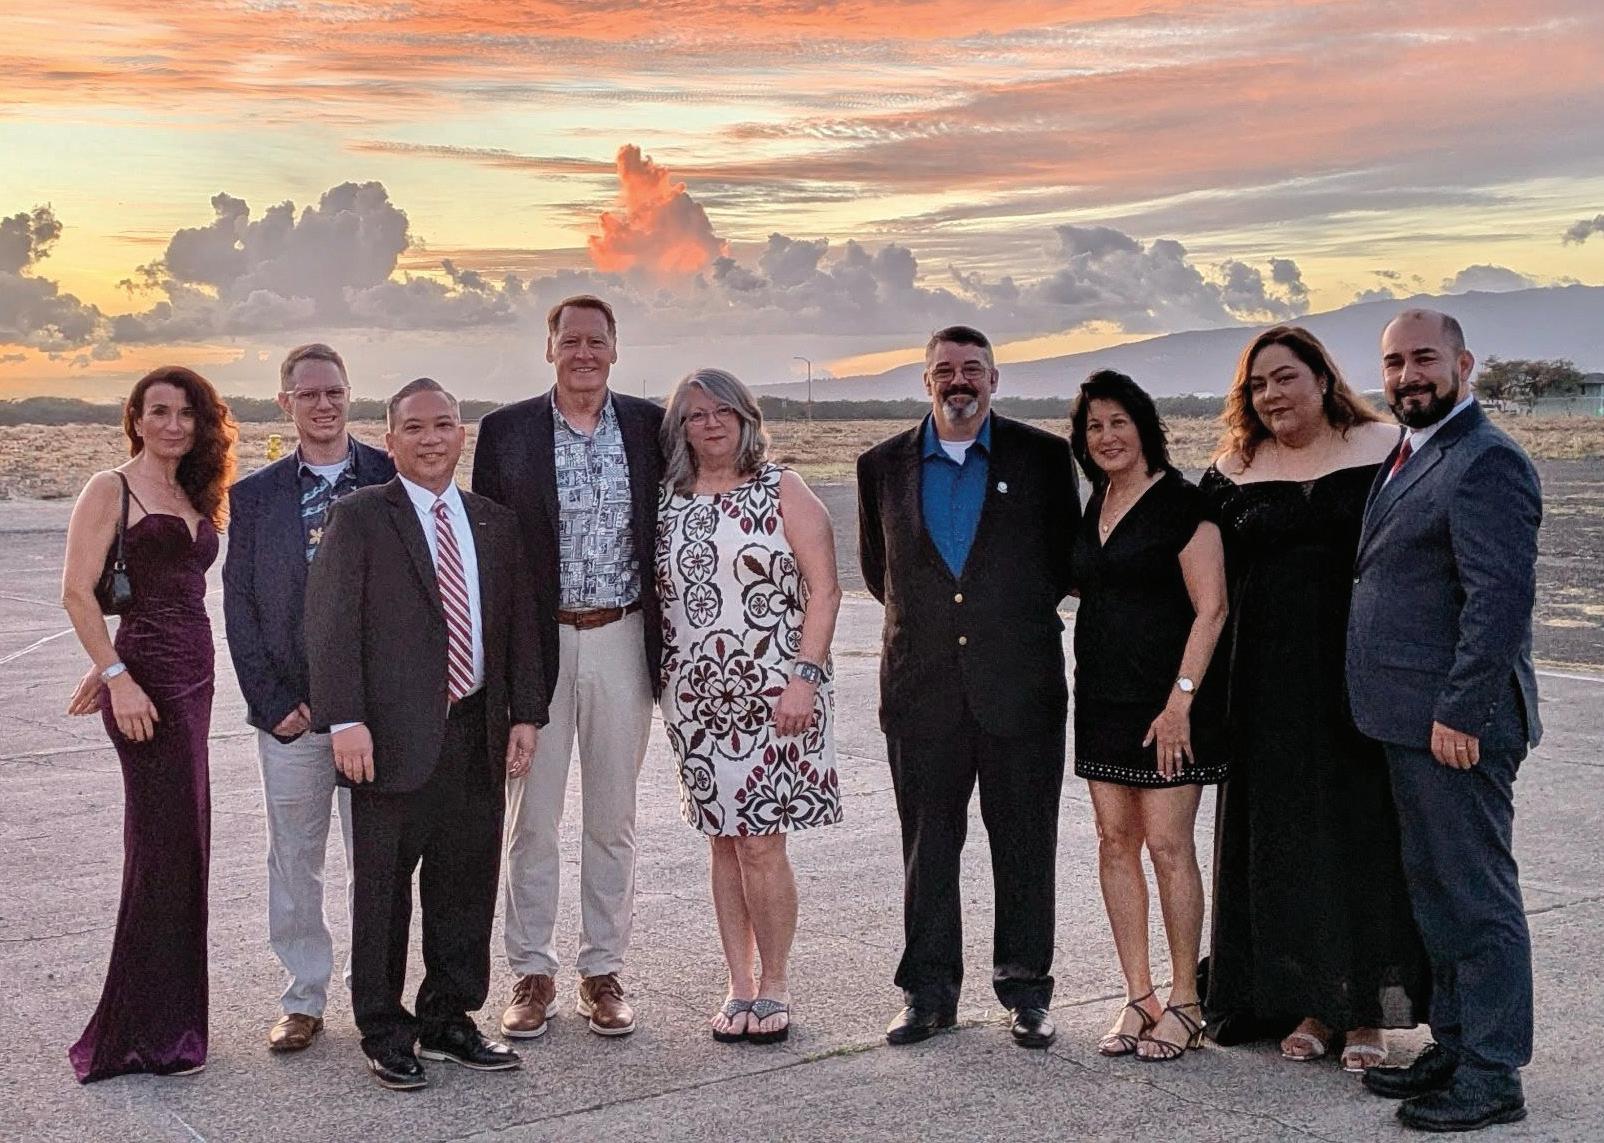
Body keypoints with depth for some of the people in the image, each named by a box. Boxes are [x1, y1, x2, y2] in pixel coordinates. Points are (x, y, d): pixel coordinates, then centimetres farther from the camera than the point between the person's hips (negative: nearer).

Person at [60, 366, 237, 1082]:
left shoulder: (194, 498, 17)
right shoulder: (111, 489, -4)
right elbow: (78, 592, -11)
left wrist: (108, 667, 16)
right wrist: (118, 676, -19)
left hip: (191, 678, 8)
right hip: (146, 683, -7)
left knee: (174, 845, 11)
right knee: (169, 845, -6)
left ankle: (165, 1019, 21)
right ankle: (149, 1032, 4)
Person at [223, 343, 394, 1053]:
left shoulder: (391, 481, 1)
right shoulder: (253, 497, 6)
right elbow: (239, 609, 4)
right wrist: (272, 703, -4)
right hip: (290, 709, 2)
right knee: (294, 860, 9)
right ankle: (303, 999, 22)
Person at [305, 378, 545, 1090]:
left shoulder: (494, 523, 14)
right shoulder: (359, 517, -2)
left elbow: (519, 625, 16)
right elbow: (330, 624, -8)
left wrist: (525, 713, 9)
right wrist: (346, 721, -16)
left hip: (477, 734, 5)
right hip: (395, 737, -5)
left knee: (467, 886, 11)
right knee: (383, 888, 3)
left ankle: (449, 1020, 26)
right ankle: (384, 1033, 17)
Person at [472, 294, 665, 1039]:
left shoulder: (649, 426, 4)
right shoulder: (506, 431, 1)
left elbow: (668, 533, 9)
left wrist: (667, 639, 3)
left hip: (622, 642, 1)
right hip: (536, 644, -1)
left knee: (613, 818, 9)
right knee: (530, 818, 5)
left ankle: (603, 971, 20)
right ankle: (532, 973, 17)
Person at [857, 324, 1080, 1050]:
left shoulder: (1041, 456, 3)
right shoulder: (883, 466, 8)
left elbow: (1066, 557, 10)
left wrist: (1018, 615, 8)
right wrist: (926, 616, 11)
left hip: (1020, 685, -1)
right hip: (922, 688, 2)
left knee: (1025, 844, 6)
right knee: (927, 846, 8)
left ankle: (1026, 989, 18)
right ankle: (930, 993, 18)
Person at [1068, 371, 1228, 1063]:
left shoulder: (1179, 504, -8)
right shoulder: (1094, 510, 13)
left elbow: (1211, 608, -12)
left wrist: (1181, 698, -18)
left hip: (1165, 701, -7)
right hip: (1103, 697, 7)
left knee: (1168, 844, -5)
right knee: (1115, 842, 6)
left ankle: (1184, 1001, 7)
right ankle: (1138, 998, 14)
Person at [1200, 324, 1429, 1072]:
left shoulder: (1383, 450, 1)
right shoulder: (1234, 470, 7)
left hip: (1360, 673, -2)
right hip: (1269, 686, 2)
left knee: (1364, 832, 3)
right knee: (1284, 835, 6)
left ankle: (1367, 1011, 13)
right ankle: (1309, 1003, 18)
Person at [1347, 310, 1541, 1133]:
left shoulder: (1486, 462, -14)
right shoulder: (1409, 456, 17)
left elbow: (1502, 597, -21)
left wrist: (1459, 713, -23)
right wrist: (1413, 711, 15)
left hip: (1455, 723, -10)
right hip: (1409, 721, 10)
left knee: (1477, 894, -1)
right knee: (1433, 889, 17)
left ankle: (1493, 1075, 8)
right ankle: (1454, 1045, 29)